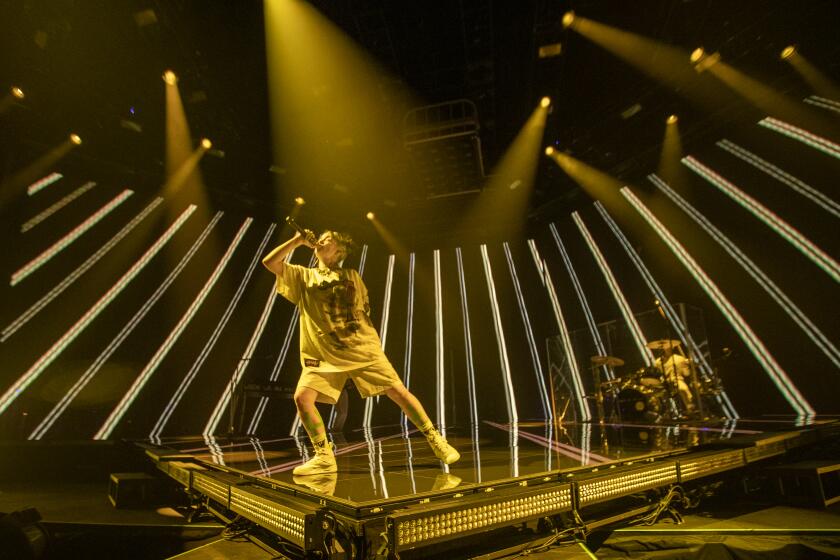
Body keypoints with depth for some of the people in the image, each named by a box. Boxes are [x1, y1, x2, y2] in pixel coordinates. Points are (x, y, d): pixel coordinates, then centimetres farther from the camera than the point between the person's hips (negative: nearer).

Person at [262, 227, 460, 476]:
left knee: (398, 391, -5)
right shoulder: (303, 276, 14)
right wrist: (298, 240, 3)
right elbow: (269, 262, 3)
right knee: (302, 397, -17)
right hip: (324, 354, 1)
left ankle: (436, 441, 8)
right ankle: (324, 457, 0)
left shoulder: (352, 275, 16)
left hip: (363, 348, 0)